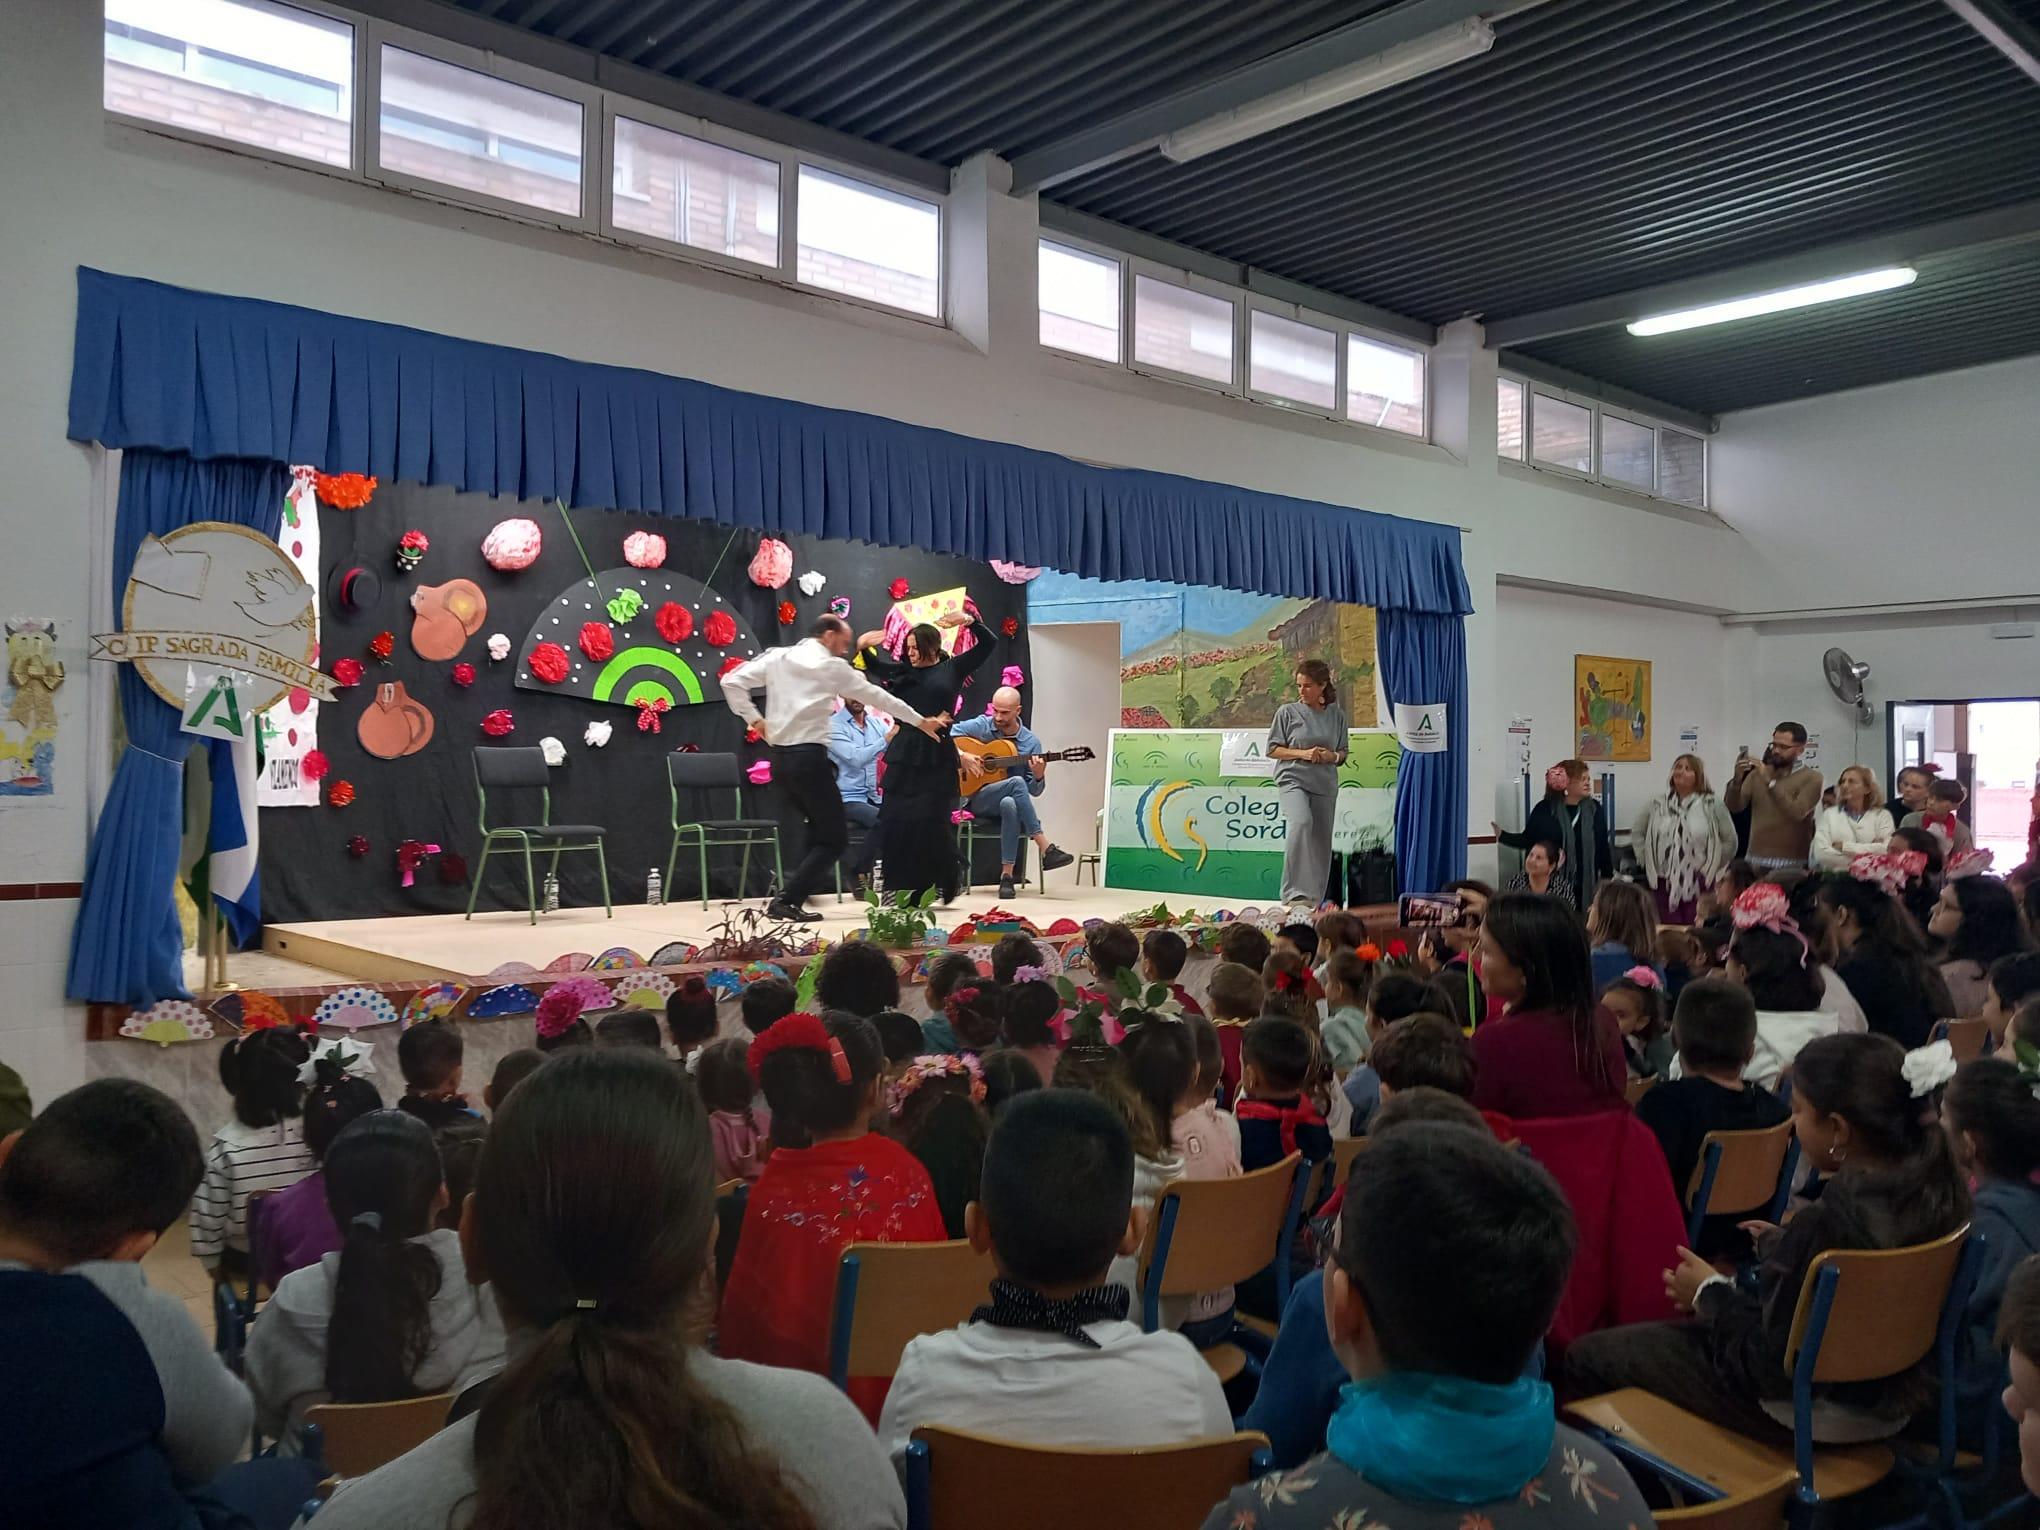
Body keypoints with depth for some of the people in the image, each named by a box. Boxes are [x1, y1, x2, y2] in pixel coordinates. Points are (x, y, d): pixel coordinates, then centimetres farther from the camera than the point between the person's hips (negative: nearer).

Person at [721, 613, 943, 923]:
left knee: (819, 831, 23)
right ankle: (786, 899, -8)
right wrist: (921, 721, 18)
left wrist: (754, 718, 9)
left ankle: (791, 895, 15)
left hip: (780, 758, 7)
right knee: (835, 837, 3)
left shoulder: (776, 657, 11)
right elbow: (877, 697, 8)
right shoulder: (832, 666, -1)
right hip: (809, 758, -7)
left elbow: (731, 681, 3)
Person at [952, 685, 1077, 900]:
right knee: (1016, 783, -33)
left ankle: (1007, 875, -32)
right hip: (977, 799, -1)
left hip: (1010, 801, 1)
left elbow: (1034, 791, 4)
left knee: (1009, 804, -39)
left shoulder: (1030, 742, 3)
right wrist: (962, 756, -17)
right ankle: (1046, 850, -33)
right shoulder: (980, 726, 1)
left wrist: (1039, 776, -18)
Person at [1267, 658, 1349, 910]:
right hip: (1293, 779, -4)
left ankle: (1314, 900, 16)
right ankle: (1296, 893, -31)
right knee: (1301, 823, -30)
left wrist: (1332, 756, -8)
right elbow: (1272, 749, 2)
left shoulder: (1336, 715, 9)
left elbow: (1343, 753, 16)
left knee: (1321, 842, 4)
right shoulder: (1288, 712, 1)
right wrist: (1302, 753, -12)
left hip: (1325, 785, 4)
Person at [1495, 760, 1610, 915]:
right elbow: (1527, 840, 1)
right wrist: (1501, 835, -11)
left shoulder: (1593, 809, 3)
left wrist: (1608, 877, 8)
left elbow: (1602, 846, 8)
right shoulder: (1545, 810, -4)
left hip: (1585, 883, 2)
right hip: (1550, 883, -2)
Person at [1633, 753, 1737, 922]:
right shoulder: (1656, 803, 4)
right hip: (1663, 883, 2)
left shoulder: (1713, 805, -1)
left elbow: (1729, 841, 4)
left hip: (1698, 884, -2)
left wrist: (1711, 867, 3)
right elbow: (1637, 834, 14)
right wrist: (1647, 861, 7)